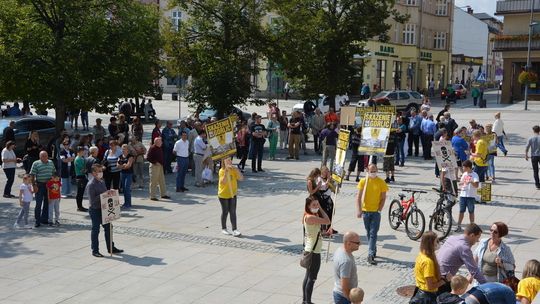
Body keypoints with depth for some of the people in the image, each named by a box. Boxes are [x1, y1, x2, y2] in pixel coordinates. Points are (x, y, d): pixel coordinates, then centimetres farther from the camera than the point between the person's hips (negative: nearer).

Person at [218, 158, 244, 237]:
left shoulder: (234, 170, -2)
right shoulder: (222, 171, -14)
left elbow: (241, 178, -12)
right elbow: (223, 182, -27)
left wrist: (236, 170, -23)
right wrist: (226, 172, -35)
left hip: (233, 194, 3)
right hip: (223, 194, -3)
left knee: (233, 212, -1)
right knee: (225, 212, 9)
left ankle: (234, 229, -1)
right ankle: (224, 229, 25)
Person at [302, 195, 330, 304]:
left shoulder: (314, 216, 7)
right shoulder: (310, 217, -23)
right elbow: (327, 221, -21)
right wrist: (321, 209, -13)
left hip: (310, 250, 10)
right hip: (313, 252, -10)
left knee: (308, 276, 18)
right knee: (312, 278, -1)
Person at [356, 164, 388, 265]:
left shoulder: (381, 182, -3)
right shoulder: (363, 181, 0)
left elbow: (383, 197, 0)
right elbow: (358, 197, -2)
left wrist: (379, 210, -9)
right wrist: (359, 210, -11)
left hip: (376, 212, -2)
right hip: (365, 211, 2)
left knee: (373, 234, -8)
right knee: (368, 233, 14)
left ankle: (370, 256, -11)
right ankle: (373, 251, 31)